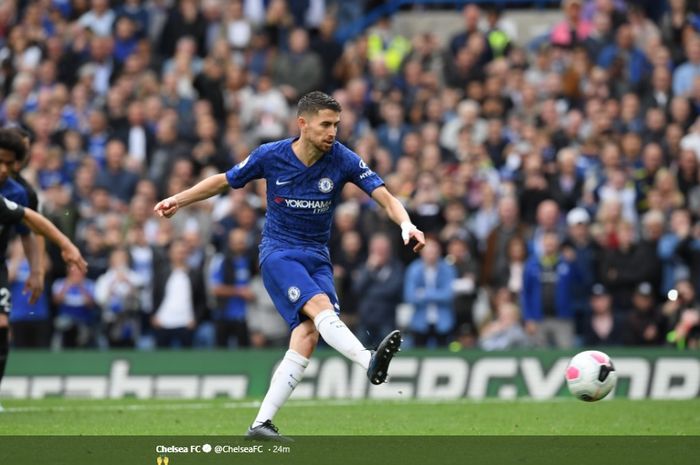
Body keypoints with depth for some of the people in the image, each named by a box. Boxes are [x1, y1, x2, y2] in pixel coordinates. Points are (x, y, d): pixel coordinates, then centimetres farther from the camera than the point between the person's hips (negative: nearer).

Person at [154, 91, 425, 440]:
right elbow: (224, 181, 9)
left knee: (308, 334, -17)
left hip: (317, 258, 2)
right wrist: (178, 200, 6)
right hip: (278, 253, -2)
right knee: (320, 306, -30)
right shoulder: (271, 156, -7)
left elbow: (384, 197, -12)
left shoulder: (343, 160, -6)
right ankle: (370, 363, -53)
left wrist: (406, 225, -31)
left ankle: (262, 422, -13)